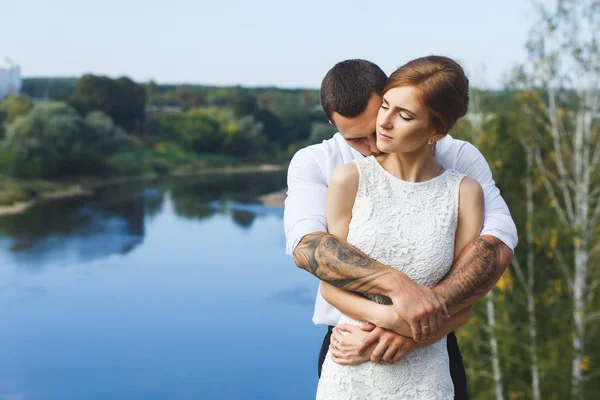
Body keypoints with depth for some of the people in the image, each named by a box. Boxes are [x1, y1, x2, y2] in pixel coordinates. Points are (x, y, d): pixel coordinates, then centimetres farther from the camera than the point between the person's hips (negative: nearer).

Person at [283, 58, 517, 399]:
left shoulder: (459, 158, -7)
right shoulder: (313, 164, -5)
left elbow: (498, 243, -22)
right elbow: (306, 245, -22)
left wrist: (419, 325, -32)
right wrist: (397, 284, -36)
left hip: (434, 347, 0)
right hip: (348, 344, 0)